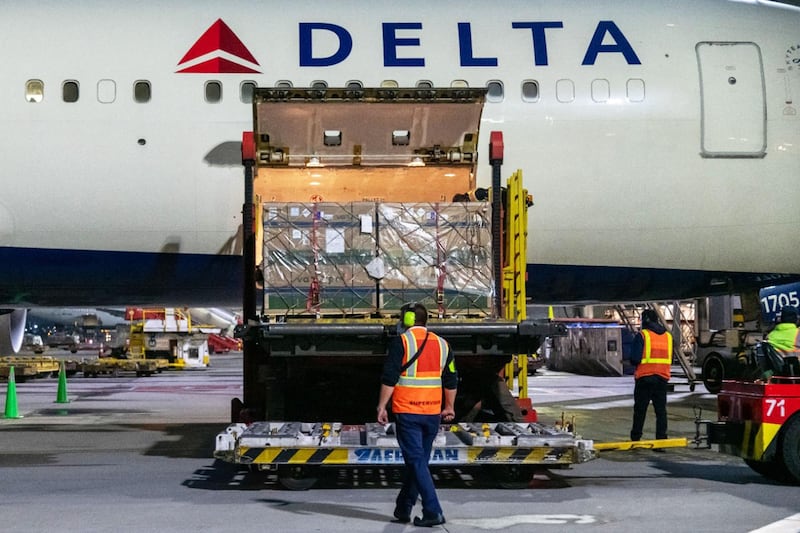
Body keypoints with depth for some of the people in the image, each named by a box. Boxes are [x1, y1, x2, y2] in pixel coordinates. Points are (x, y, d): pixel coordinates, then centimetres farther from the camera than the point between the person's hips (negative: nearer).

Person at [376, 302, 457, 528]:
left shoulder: (402, 342, -8)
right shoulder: (442, 344, 9)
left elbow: (389, 379, -12)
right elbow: (451, 380, 14)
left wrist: (382, 407, -6)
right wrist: (449, 407, 24)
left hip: (407, 412, -5)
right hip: (432, 413, 6)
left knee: (416, 461, -3)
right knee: (419, 460, 15)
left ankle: (433, 511, -11)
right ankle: (403, 508, 25)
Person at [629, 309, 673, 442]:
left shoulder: (642, 335, -8)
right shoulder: (668, 336, 11)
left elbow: (634, 358, -12)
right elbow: (670, 359, 15)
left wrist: (635, 363, 9)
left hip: (645, 377, -4)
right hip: (663, 377, 4)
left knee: (640, 409, 6)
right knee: (661, 409, 5)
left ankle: (635, 439, 13)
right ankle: (661, 439, 0)